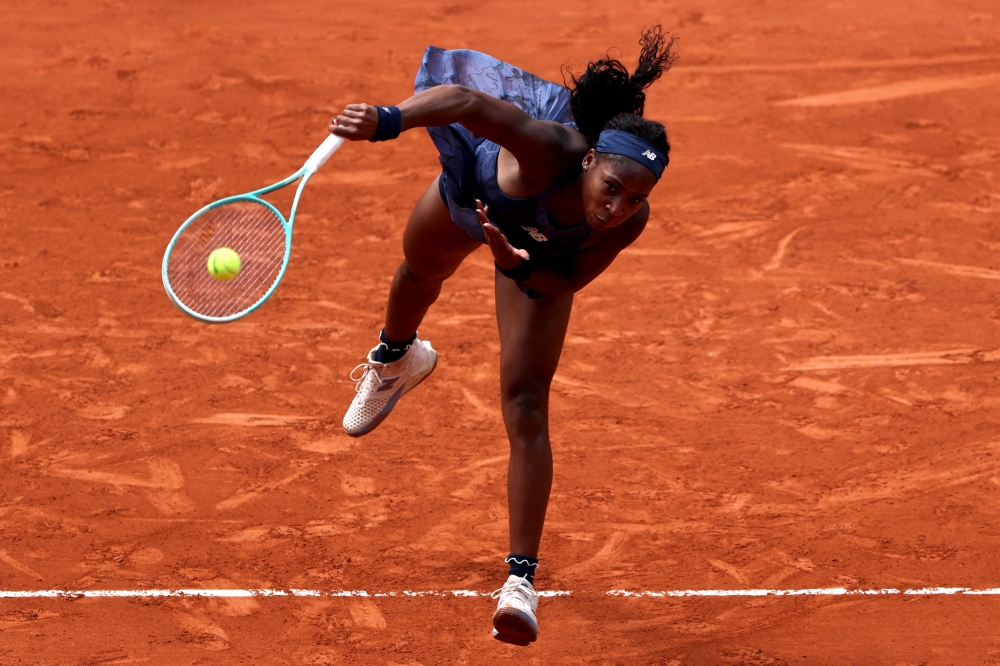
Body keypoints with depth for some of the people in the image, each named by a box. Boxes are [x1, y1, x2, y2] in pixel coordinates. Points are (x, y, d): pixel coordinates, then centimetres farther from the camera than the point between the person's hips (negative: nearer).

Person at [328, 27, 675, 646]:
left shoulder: (630, 221, -38)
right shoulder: (549, 152, -50)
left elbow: (567, 282, -24)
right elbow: (464, 100, -64)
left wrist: (521, 265, -45)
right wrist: (387, 119, -81)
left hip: (540, 257, 0)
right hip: (472, 191, 0)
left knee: (527, 410, -12)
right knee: (421, 274, 36)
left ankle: (522, 577, -6)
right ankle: (396, 358, 76)